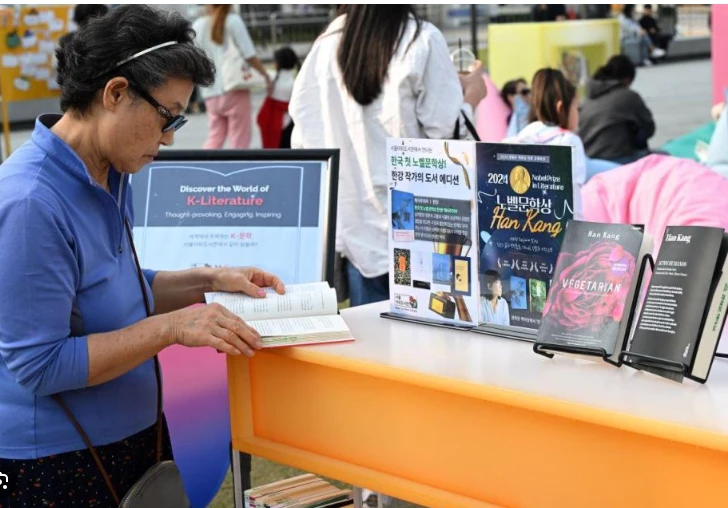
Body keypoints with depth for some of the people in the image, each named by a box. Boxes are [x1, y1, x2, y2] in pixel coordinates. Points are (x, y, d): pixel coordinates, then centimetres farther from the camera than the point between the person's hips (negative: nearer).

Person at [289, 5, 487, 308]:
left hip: (355, 224, 4)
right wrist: (471, 97, 8)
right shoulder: (422, 40, -10)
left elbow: (303, 137, 5)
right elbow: (446, 132, -9)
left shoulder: (327, 42, 4)